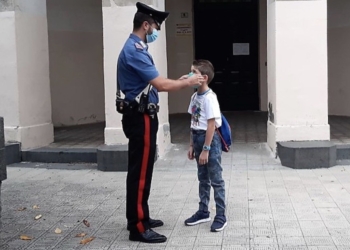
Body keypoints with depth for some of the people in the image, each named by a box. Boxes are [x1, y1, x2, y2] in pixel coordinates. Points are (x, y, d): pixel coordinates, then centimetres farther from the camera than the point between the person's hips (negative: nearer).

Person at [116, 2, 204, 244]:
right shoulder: (134, 51, -19)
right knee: (140, 172, -6)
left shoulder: (136, 49, 14)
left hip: (142, 117, 11)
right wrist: (188, 82, -9)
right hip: (141, 118, -11)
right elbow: (160, 85, -23)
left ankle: (140, 217, 28)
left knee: (141, 170, 16)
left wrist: (178, 81, 10)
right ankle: (138, 228, 1)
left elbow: (151, 84, 17)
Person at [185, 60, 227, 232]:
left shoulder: (209, 98, -18)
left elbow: (211, 125, -19)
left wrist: (206, 149, -19)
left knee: (216, 179, 0)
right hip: (198, 139, 8)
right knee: (203, 178, 17)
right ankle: (203, 212, 29)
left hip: (210, 139, -8)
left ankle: (221, 216, 9)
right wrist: (192, 145, 13)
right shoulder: (194, 96, 8)